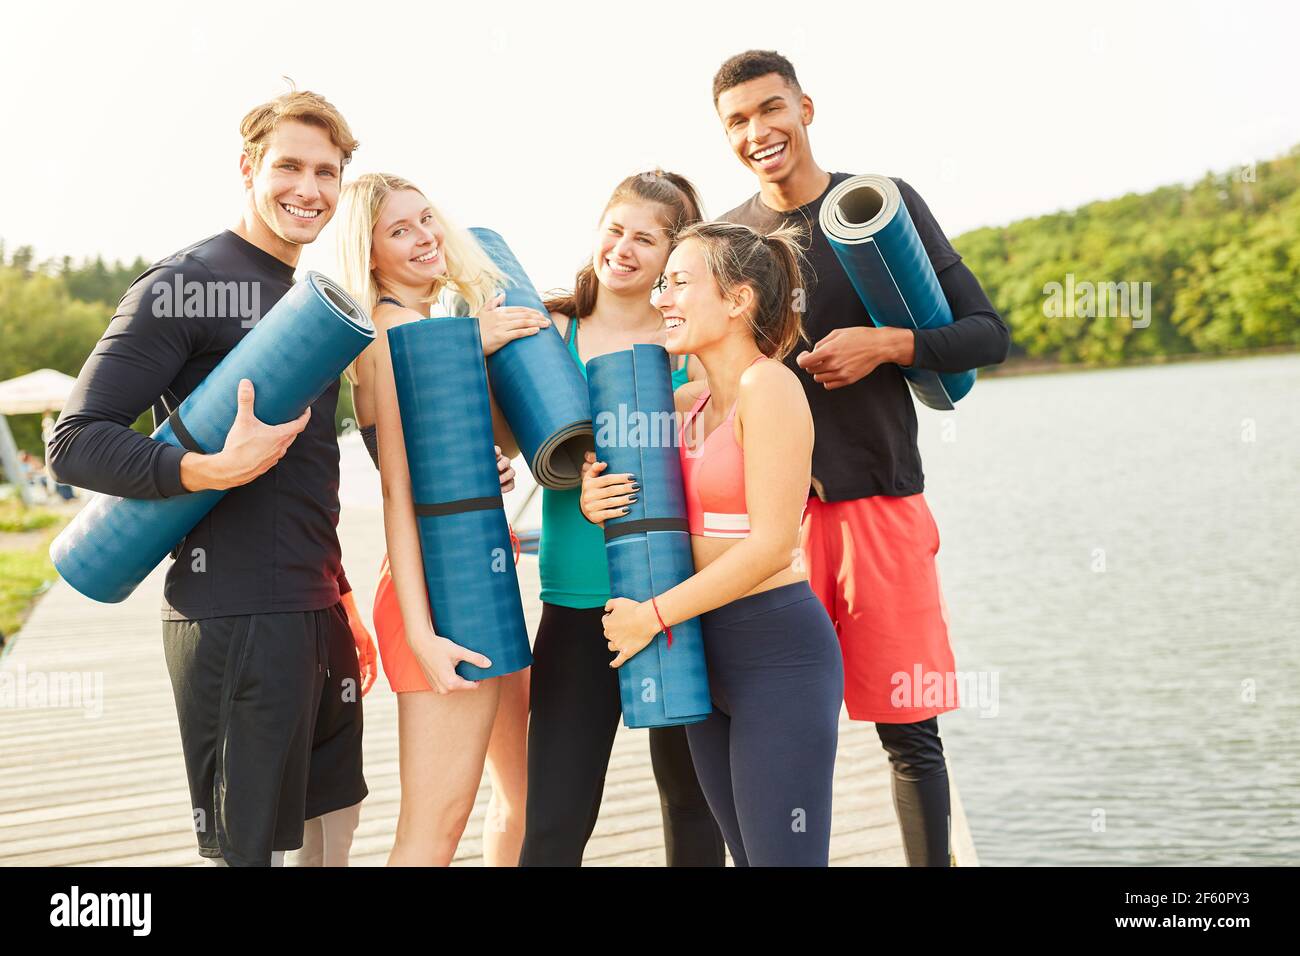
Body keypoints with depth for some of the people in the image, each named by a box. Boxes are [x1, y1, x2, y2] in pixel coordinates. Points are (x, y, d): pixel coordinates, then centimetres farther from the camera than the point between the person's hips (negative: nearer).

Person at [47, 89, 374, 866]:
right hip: (235, 614, -8)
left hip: (320, 605, 8)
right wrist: (209, 470, -29)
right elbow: (76, 441, -14)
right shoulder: (185, 285, -9)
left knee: (334, 819, 18)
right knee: (251, 846, -1)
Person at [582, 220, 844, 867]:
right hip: (706, 654, 8)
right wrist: (594, 500, -1)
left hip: (777, 649, -8)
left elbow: (771, 543, -18)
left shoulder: (769, 385, -13)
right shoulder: (689, 404, 11)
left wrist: (655, 615, -13)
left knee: (784, 856, -4)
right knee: (748, 854, 15)